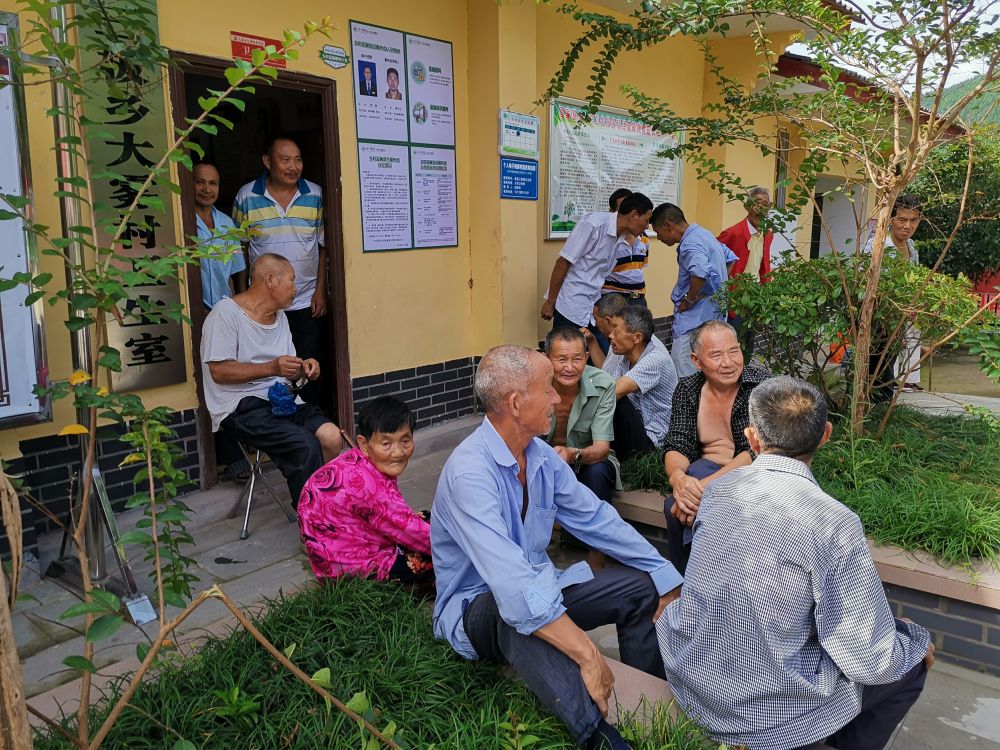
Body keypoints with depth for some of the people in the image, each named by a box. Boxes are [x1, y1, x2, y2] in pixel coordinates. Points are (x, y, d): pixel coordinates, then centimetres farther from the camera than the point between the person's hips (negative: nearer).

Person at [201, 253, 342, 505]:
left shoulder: (280, 317, 20)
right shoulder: (226, 312, -6)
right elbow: (219, 372, -13)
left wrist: (303, 368, -1)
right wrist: (272, 368, -21)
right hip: (241, 406, -7)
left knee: (331, 436, -21)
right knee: (306, 446, -29)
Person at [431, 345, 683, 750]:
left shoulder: (541, 455, -3)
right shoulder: (469, 472, -29)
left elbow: (597, 520, 5)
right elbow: (513, 588, -37)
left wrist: (668, 580, 3)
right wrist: (588, 655, -38)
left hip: (536, 587, 8)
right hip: (476, 607, -8)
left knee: (640, 588, 1)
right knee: (518, 616, -40)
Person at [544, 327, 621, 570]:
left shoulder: (602, 385, -21)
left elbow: (601, 448, -25)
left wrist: (574, 455, -48)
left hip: (591, 459, -1)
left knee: (597, 471, -34)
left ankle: (596, 555, -16)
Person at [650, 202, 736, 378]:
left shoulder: (690, 243, -17)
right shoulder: (703, 234, 15)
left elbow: (700, 272, -36)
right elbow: (730, 258, 27)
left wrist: (688, 300, -20)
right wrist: (719, 286, 20)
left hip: (697, 316, -10)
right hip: (713, 314, 10)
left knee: (683, 370, -12)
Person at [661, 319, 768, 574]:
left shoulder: (761, 383, -12)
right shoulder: (687, 389, 1)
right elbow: (676, 446, -5)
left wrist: (705, 485, -33)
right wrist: (678, 477, -31)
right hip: (707, 470, 4)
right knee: (676, 506, -28)